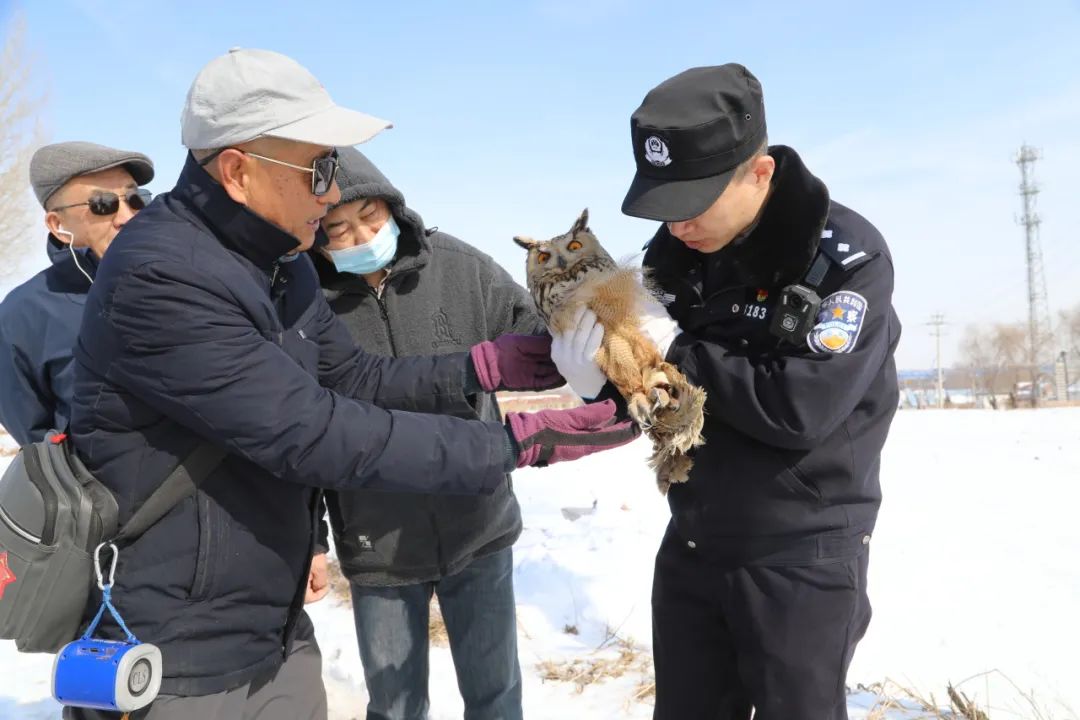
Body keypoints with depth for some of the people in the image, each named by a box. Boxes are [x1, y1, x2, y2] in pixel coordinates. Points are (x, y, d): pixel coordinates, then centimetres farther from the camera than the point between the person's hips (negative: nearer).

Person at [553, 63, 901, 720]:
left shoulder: (848, 255, -17)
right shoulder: (675, 248, -1)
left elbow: (800, 408, -25)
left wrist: (677, 352, -20)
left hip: (803, 555, -5)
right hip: (691, 544, 5)